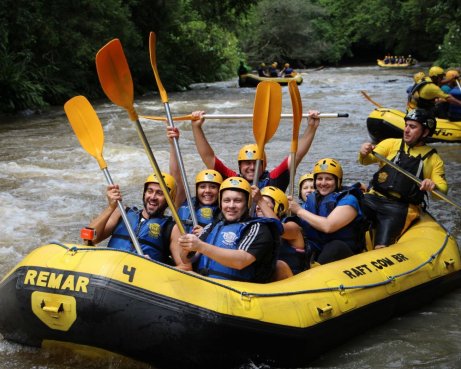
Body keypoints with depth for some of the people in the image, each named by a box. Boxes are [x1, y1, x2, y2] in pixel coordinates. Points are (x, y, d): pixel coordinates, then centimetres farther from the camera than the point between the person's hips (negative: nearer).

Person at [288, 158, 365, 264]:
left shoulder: (348, 200, -7)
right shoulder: (312, 199, 12)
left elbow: (328, 226, -22)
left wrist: (300, 211, -12)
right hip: (314, 254, 6)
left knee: (336, 246, -37)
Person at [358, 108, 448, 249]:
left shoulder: (433, 158, 12)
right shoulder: (392, 144, 14)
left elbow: (443, 190, 7)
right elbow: (367, 160, 2)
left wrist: (433, 186, -16)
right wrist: (364, 154, -23)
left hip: (400, 208, -1)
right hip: (373, 198, 1)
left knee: (381, 248, -23)